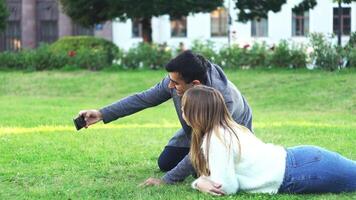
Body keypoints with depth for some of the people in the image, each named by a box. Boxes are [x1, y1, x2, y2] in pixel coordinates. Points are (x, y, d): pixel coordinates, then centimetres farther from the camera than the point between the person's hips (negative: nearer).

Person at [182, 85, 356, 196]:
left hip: (299, 172, -8)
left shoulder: (215, 140, -18)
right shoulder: (226, 129, 10)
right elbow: (219, 174, 16)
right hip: (297, 160, 8)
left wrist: (202, 183, -6)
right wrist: (200, 181, -3)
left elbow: (227, 187, -21)